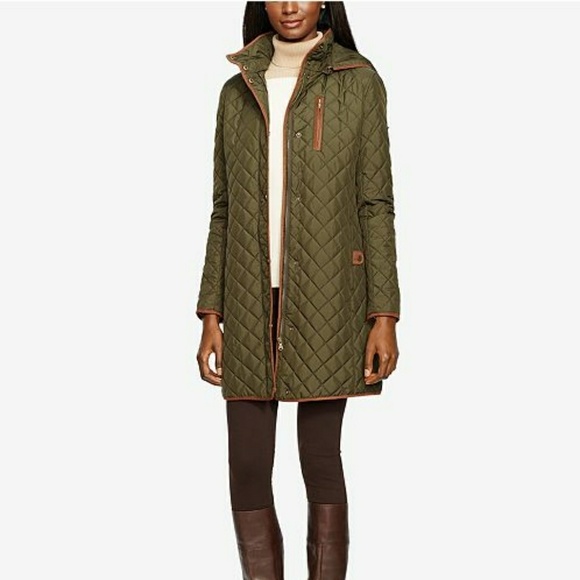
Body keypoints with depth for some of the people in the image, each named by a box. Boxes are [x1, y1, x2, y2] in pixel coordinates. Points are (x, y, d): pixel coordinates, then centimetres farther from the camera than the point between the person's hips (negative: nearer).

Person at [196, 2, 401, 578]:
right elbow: (224, 211, 10)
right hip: (251, 302, 3)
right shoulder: (237, 91, 10)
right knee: (247, 468, 1)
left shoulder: (359, 81, 1)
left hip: (325, 300, -3)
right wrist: (210, 317, 3)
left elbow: (375, 203, -1)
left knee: (321, 459, 1)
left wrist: (384, 316, -8)